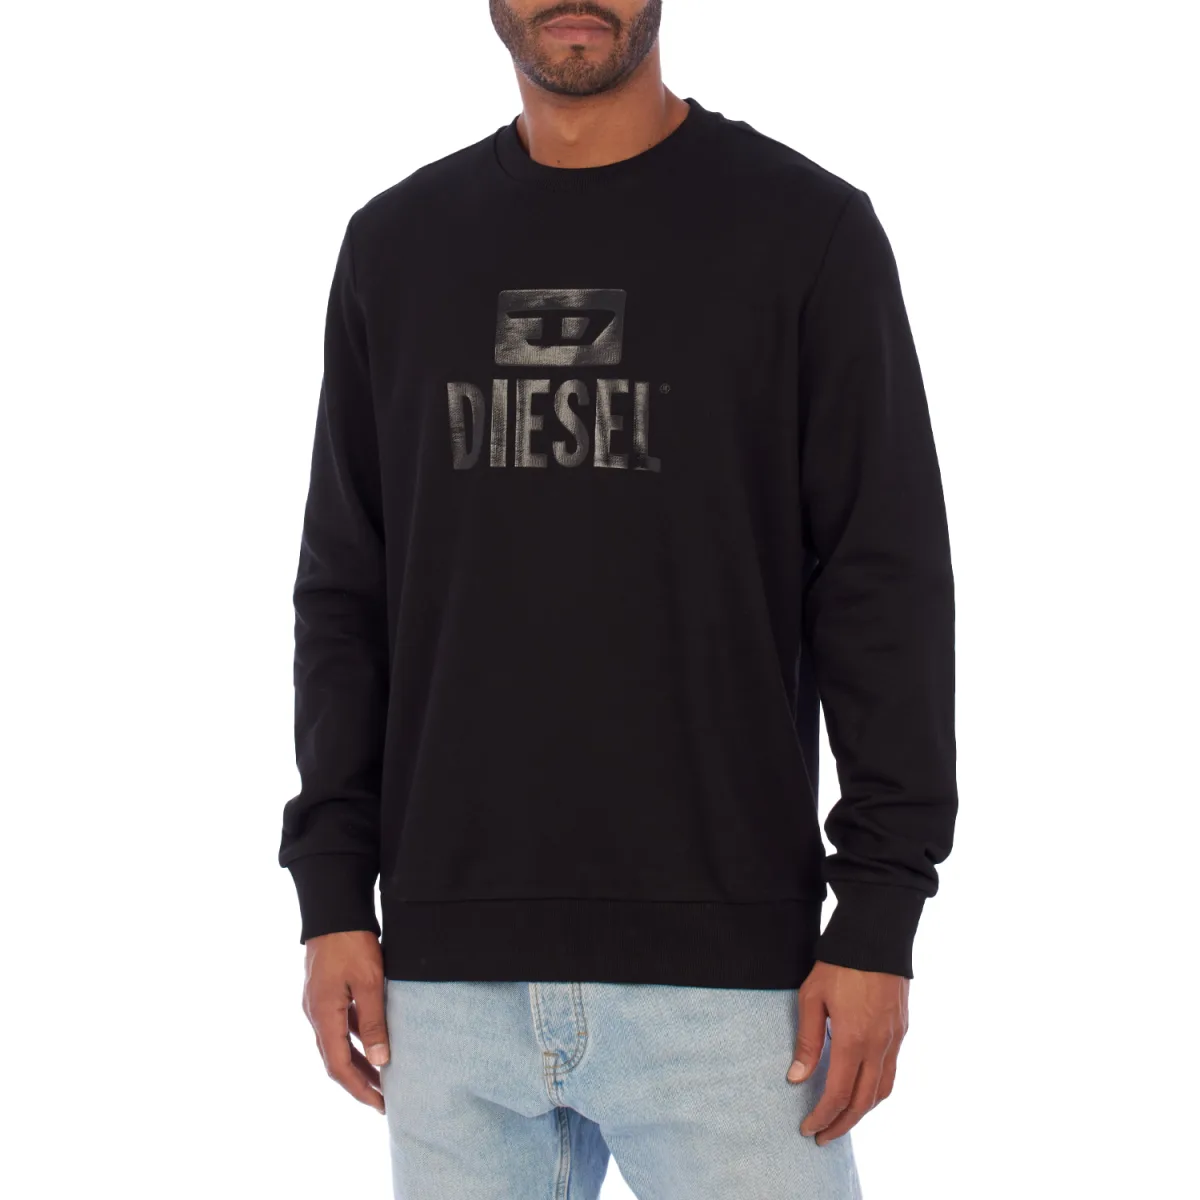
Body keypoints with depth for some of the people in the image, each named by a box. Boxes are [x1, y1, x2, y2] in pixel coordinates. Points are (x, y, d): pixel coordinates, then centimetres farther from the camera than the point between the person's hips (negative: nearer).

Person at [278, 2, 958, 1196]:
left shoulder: (806, 229, -1)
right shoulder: (396, 246, 10)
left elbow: (885, 593, -4)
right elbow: (346, 594, 11)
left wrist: (878, 920, -9)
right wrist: (333, 896, 5)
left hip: (723, 963, -3)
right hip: (451, 965, 3)